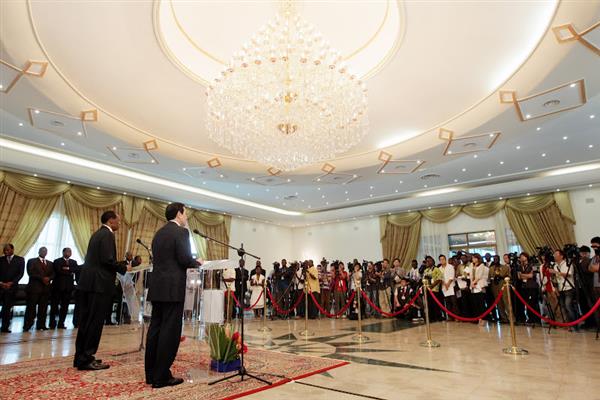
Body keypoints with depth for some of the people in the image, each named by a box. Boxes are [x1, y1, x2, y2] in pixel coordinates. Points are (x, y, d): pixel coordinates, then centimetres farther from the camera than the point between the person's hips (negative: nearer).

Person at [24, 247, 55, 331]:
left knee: (43, 308, 3)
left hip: (46, 288, 4)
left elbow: (53, 274, 12)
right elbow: (31, 273, -6)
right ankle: (27, 326, 0)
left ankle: (41, 325, 6)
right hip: (34, 287, -4)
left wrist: (49, 278, -9)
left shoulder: (50, 263, 20)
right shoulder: (31, 261, 6)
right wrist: (42, 278, -15)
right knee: (31, 308, -5)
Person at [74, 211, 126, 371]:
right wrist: (124, 268, -6)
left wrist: (120, 267, 18)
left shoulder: (98, 233, 19)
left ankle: (81, 357, 19)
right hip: (99, 283, -10)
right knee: (95, 322, -4)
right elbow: (107, 260, -20)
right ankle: (86, 359, 1)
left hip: (87, 282, 10)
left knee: (86, 321, 12)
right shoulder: (107, 234, -11)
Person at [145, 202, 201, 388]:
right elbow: (185, 259, -17)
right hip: (172, 288, -9)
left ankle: (151, 373, 21)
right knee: (170, 331, -2)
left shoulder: (159, 233, 16)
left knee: (155, 329, 12)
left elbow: (159, 259, 16)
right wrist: (197, 262, 4)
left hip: (157, 287, 9)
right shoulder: (181, 232, -10)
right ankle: (161, 377, 4)